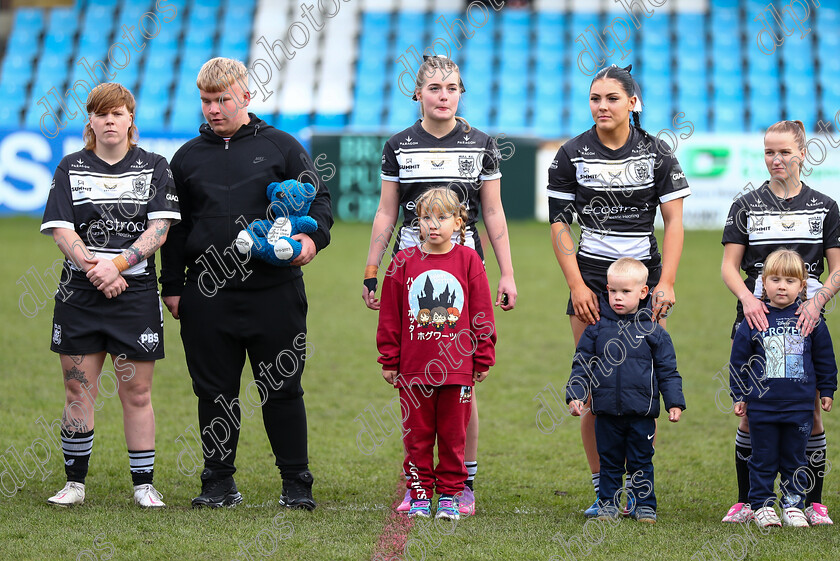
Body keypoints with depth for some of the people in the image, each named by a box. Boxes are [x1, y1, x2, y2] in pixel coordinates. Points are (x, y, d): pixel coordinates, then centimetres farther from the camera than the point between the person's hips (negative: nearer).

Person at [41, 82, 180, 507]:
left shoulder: (154, 167, 5)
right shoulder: (71, 168, 7)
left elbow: (159, 229, -4)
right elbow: (61, 230, -2)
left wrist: (117, 264, -17)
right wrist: (94, 269, -16)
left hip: (136, 292, -1)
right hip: (79, 293, 1)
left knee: (137, 393, 2)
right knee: (78, 391, 3)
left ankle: (143, 484, 9)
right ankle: (75, 481, 12)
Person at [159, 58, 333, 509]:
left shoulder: (281, 146, 7)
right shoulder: (188, 157, 13)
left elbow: (318, 199, 7)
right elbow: (174, 226, 17)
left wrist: (313, 236, -14)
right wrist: (171, 286, 11)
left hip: (274, 290, -2)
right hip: (207, 295, 2)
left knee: (282, 389, 1)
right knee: (215, 391, 5)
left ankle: (296, 483, 8)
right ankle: (219, 482, 15)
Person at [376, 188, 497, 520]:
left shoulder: (468, 261, 1)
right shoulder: (404, 262, 2)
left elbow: (482, 314, 4)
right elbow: (390, 316, 5)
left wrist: (483, 359, 3)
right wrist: (389, 360, 4)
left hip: (457, 367, -1)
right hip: (414, 369, 1)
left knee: (453, 435, 6)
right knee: (417, 435, 6)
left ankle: (449, 495, 15)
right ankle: (420, 494, 15)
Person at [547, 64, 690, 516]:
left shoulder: (657, 154, 2)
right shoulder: (571, 155, 2)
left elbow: (674, 222, 0)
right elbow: (559, 225, 2)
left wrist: (666, 282, -10)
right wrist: (576, 284, -6)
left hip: (645, 275, 0)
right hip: (591, 277, 0)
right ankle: (602, 491, 5)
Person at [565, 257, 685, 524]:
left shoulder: (653, 331, 0)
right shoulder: (597, 328, 2)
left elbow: (667, 371, 4)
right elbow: (582, 365, 7)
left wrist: (674, 403, -1)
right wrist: (575, 395, -3)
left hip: (641, 413, -1)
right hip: (607, 412, 1)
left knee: (641, 462, 6)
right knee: (609, 461, 10)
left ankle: (644, 505, 16)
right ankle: (608, 503, 20)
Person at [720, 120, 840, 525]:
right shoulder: (746, 206, 7)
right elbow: (729, 266, 2)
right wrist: (748, 298, -16)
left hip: (805, 321, 0)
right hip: (756, 318, 0)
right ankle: (745, 502, 9)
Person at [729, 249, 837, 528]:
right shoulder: (754, 320, -1)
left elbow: (824, 358, 11)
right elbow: (738, 359, 6)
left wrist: (826, 390, 13)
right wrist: (738, 396, 6)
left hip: (799, 406, 1)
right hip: (761, 406, -1)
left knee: (795, 460, 8)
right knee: (763, 459, 5)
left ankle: (793, 505, 17)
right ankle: (762, 505, 13)